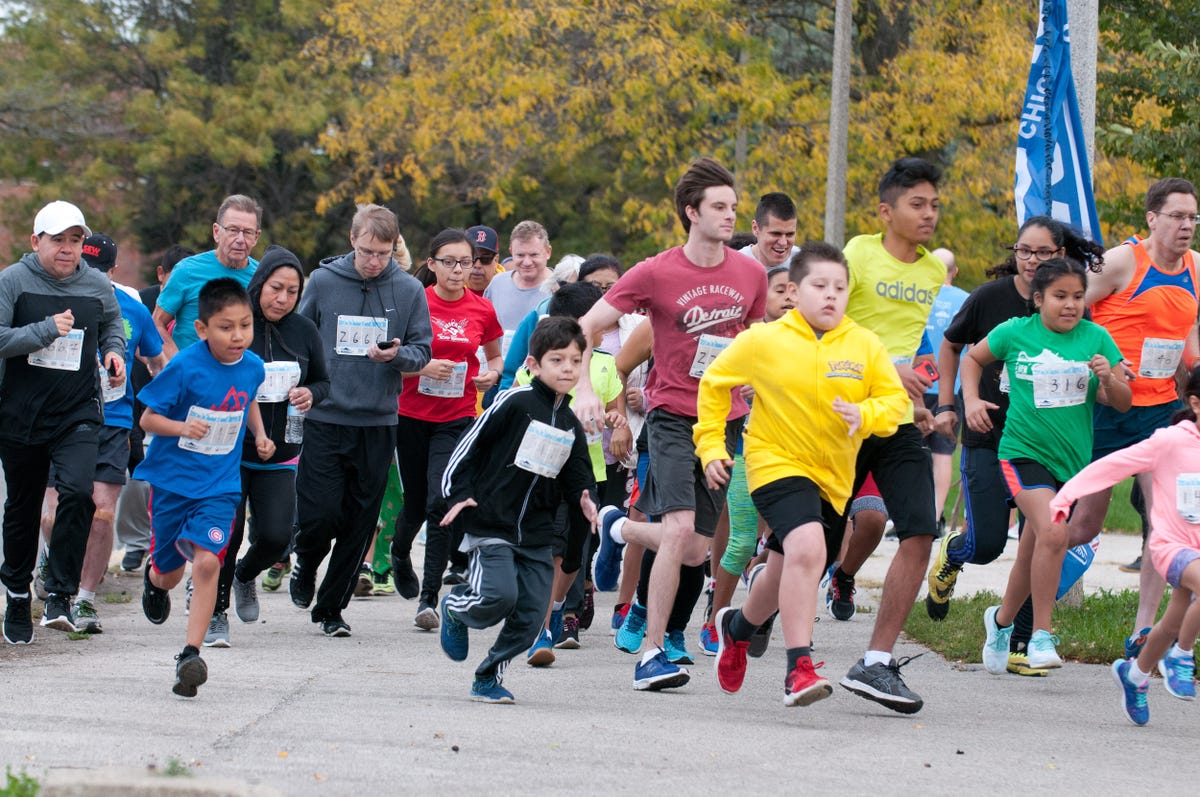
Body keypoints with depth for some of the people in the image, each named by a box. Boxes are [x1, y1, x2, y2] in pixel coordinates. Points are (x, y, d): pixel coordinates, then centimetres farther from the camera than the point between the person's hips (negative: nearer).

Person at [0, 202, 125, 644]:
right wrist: (48, 330, -19)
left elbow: (112, 325, 24)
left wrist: (114, 352, 4)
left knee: (78, 491, -21)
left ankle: (60, 594, -15)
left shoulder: (97, 285, 4)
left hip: (78, 413, 1)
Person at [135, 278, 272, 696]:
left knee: (206, 561, -18)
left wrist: (259, 434, 7)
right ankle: (154, 579, 53)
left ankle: (191, 655, -15)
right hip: (171, 478, -2)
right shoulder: (185, 367, -18)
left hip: (219, 485, 2)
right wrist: (181, 427, -30)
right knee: (171, 569, 13)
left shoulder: (252, 367, -3)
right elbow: (148, 418, -12)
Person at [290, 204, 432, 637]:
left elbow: (422, 350, 4)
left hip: (378, 423, 1)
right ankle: (305, 566, 23)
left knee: (359, 523, 4)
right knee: (319, 513, -9)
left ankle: (331, 606, 17)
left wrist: (398, 355, -17)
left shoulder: (409, 291, 2)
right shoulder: (323, 281, 0)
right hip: (325, 418, -1)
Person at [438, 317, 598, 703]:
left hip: (537, 533, 6)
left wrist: (585, 500, -3)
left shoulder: (570, 425, 12)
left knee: (530, 616, 0)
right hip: (491, 523, -6)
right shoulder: (515, 402, -8)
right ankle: (455, 609, 11)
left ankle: (489, 676, 19)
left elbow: (576, 476, 19)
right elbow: (470, 442, -5)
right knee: (499, 595, -22)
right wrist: (458, 494, -10)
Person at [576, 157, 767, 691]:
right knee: (680, 529, -22)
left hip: (726, 421, 5)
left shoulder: (750, 275, 3)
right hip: (673, 414, -4)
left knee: (695, 552, 5)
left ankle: (620, 528, 38)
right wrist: (583, 391, -17)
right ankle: (652, 654, -14)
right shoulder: (655, 274, -9)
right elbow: (584, 327, -5)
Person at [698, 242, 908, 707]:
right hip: (776, 462, -5)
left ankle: (737, 626, 52)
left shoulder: (865, 346, -2)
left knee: (786, 574, 19)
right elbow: (713, 383, 6)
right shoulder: (763, 341, -7)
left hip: (833, 476, 5)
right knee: (807, 547, -30)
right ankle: (799, 667, -29)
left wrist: (865, 415, -21)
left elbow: (896, 399, 0)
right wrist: (711, 446, 2)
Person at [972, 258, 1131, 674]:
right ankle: (1041, 636, -18)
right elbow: (973, 358, 16)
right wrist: (971, 400, 1)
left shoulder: (1096, 338, 0)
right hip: (1023, 451, -3)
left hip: (1072, 459, 3)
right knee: (1053, 533, -25)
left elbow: (1123, 403, 3)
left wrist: (1108, 379, -18)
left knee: (1032, 554, 14)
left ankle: (1002, 619, 40)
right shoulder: (1015, 333, -3)